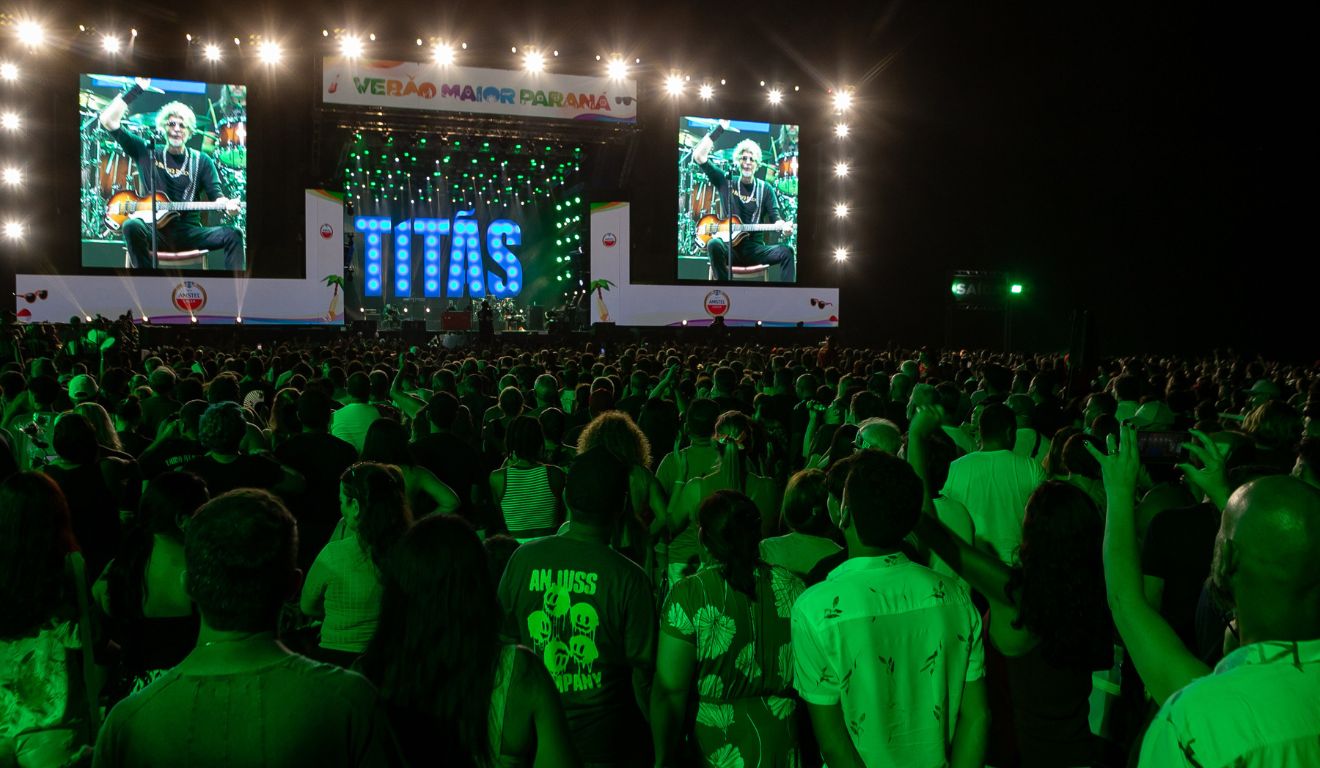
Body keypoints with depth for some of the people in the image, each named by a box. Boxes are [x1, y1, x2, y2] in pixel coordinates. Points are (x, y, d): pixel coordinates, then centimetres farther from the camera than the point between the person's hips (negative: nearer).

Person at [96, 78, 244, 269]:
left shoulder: (202, 161, 12)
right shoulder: (146, 152, 10)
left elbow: (216, 196, 2)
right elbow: (108, 120, 3)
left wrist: (227, 205, -23)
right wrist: (136, 89, -2)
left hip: (189, 232, 1)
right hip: (155, 231, -1)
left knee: (233, 235, -25)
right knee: (132, 226, -35)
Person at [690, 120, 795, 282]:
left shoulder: (765, 189, 9)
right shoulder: (725, 181, 6)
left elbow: (775, 219, 0)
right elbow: (698, 156, -5)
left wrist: (784, 226, -26)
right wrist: (720, 128, -8)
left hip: (754, 248, 2)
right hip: (729, 248, -1)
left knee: (786, 252, -25)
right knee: (714, 244, -36)